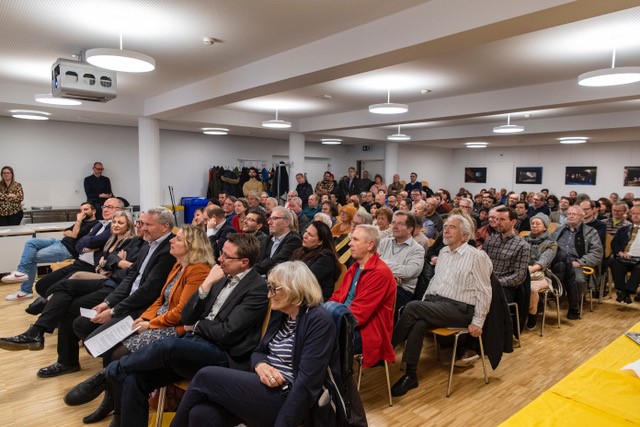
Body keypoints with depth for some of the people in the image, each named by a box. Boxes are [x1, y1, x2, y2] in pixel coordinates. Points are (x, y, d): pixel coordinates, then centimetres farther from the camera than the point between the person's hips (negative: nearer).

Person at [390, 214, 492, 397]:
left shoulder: (477, 256, -4)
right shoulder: (443, 252, 18)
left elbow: (484, 292, -5)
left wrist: (478, 322, -10)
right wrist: (423, 303, 12)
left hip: (458, 309, -6)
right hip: (433, 301, 6)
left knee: (412, 308, -28)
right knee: (418, 324, -28)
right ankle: (411, 375, -18)